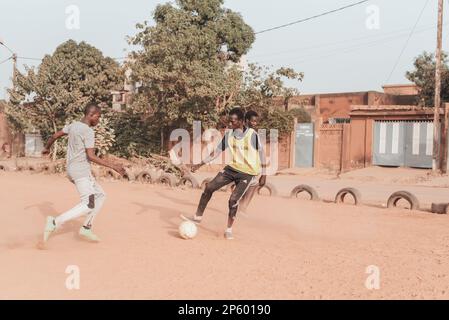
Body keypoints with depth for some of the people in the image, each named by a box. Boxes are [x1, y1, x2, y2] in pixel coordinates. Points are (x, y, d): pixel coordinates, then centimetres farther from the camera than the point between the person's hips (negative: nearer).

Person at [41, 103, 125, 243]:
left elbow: (55, 135, 21)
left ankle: (87, 228, 11)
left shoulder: (73, 125, 10)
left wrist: (47, 148, 41)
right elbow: (91, 156, -22)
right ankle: (55, 222, -14)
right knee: (88, 205, -10)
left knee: (100, 195, 15)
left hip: (72, 170, 10)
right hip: (81, 171, -10)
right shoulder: (88, 131, -15)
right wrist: (113, 166, -20)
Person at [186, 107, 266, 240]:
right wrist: (200, 164, 2)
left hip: (247, 173, -5)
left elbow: (261, 154, -7)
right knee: (209, 187, -5)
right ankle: (198, 217, 9)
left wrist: (263, 175, -6)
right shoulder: (229, 135, -2)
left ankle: (229, 229, 6)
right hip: (232, 168, 5)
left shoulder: (252, 135, -17)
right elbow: (217, 151, 5)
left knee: (233, 199, -15)